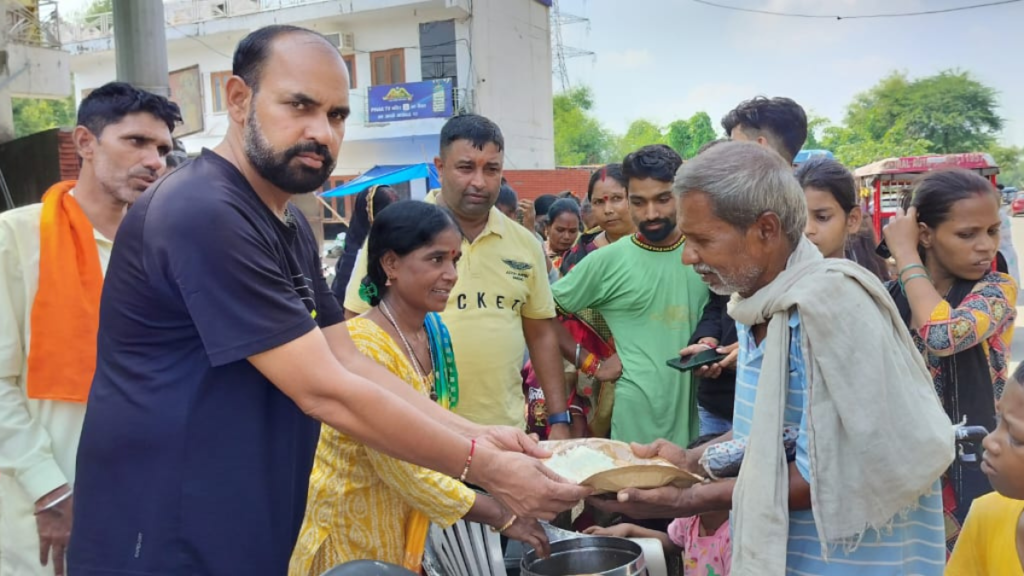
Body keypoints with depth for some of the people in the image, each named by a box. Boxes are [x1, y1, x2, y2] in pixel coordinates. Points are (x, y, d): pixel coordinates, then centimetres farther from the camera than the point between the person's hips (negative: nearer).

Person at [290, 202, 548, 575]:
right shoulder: (361, 346, -25)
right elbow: (403, 469, -24)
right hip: (352, 534, -7)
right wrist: (502, 518, -19)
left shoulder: (435, 332, -1)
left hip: (407, 528, 7)